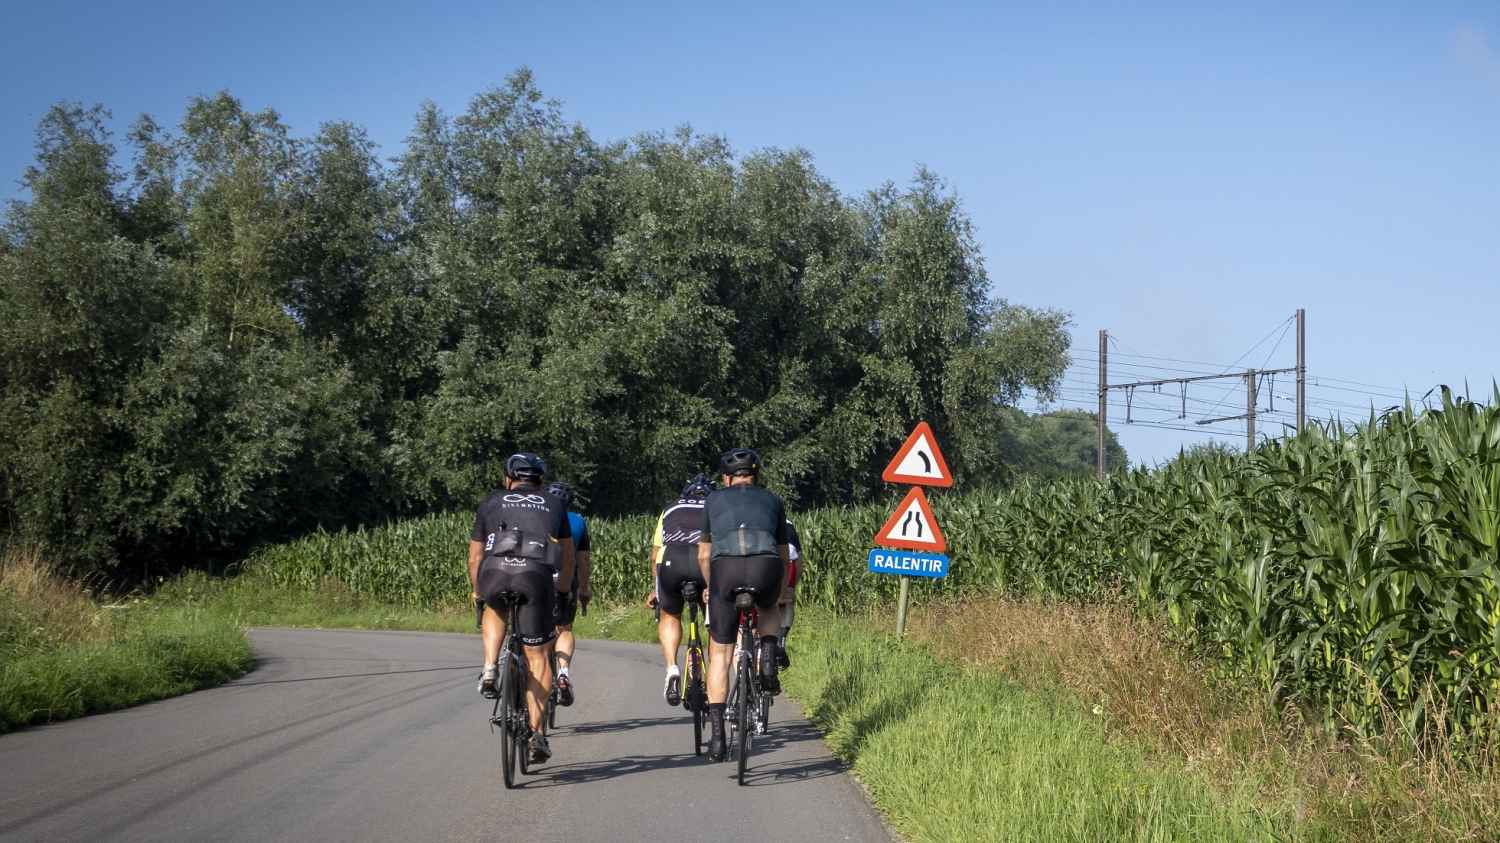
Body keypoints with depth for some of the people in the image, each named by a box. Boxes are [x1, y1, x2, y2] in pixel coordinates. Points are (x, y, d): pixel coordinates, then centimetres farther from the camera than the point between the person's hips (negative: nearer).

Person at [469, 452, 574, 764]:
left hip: (495, 574, 1)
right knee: (538, 657, 12)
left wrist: (477, 592, 47)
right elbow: (568, 554, 39)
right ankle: (536, 732, 4)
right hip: (536, 575, -1)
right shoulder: (553, 505, 28)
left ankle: (489, 670, 15)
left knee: (495, 610, 36)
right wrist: (564, 587, 57)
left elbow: (475, 557, 31)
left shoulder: (492, 502, 26)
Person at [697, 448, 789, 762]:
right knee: (769, 608, 37)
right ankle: (768, 656, 10)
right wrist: (780, 595, 51)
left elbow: (703, 555, 33)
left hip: (726, 568, -1)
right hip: (766, 565, 1)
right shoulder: (772, 501, 30)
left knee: (719, 653, 12)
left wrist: (712, 587, 51)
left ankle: (717, 734, 4)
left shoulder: (714, 500, 28)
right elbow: (785, 555, 36)